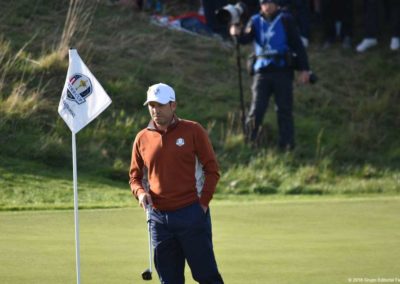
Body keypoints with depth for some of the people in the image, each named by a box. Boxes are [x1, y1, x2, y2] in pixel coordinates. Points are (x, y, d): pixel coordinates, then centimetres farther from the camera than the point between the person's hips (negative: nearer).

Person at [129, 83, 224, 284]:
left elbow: (211, 169, 1)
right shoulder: (142, 138, 8)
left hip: (191, 214, -3)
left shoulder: (193, 131, -2)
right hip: (159, 217, 4)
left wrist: (203, 203, -6)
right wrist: (140, 192, -4)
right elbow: (135, 176, 18)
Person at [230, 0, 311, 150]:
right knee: (256, 110, -4)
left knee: (284, 110, 2)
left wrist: (304, 68, -8)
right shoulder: (256, 21, 8)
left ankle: (287, 145, 6)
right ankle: (250, 142, 7)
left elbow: (297, 45, -1)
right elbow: (246, 38, -6)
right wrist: (238, 33, -30)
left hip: (282, 71, -2)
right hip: (262, 71, 2)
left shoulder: (285, 21, 0)